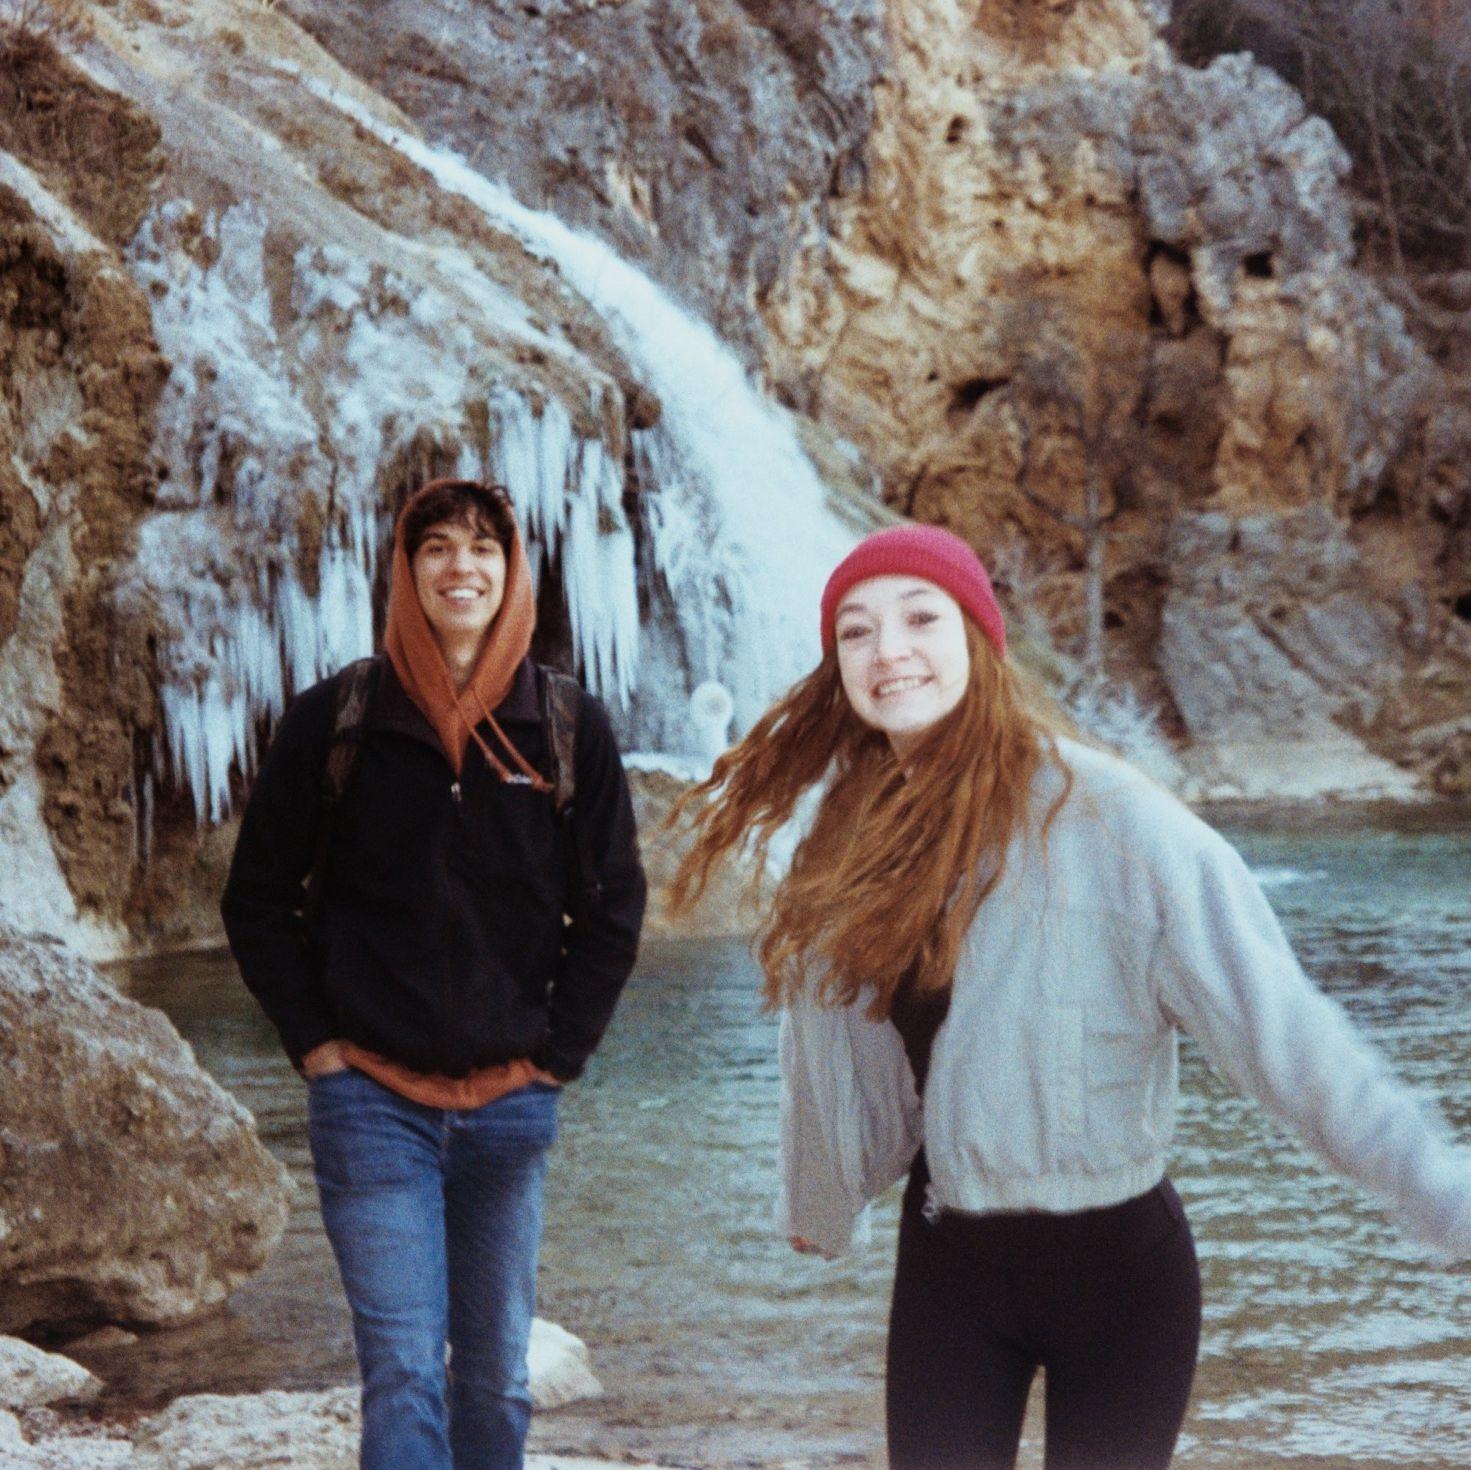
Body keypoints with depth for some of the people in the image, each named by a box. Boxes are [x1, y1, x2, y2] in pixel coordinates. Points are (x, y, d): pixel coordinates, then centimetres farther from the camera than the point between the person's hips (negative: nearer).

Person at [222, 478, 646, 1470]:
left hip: (509, 1104, 2)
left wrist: (558, 1053, 3)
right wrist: (313, 1042, -1)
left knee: (496, 1375, 9)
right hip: (373, 1100, -2)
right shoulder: (336, 720, 0)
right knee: (403, 1370, -9)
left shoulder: (569, 728, 3)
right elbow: (259, 900, 7)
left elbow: (614, 906, 9)